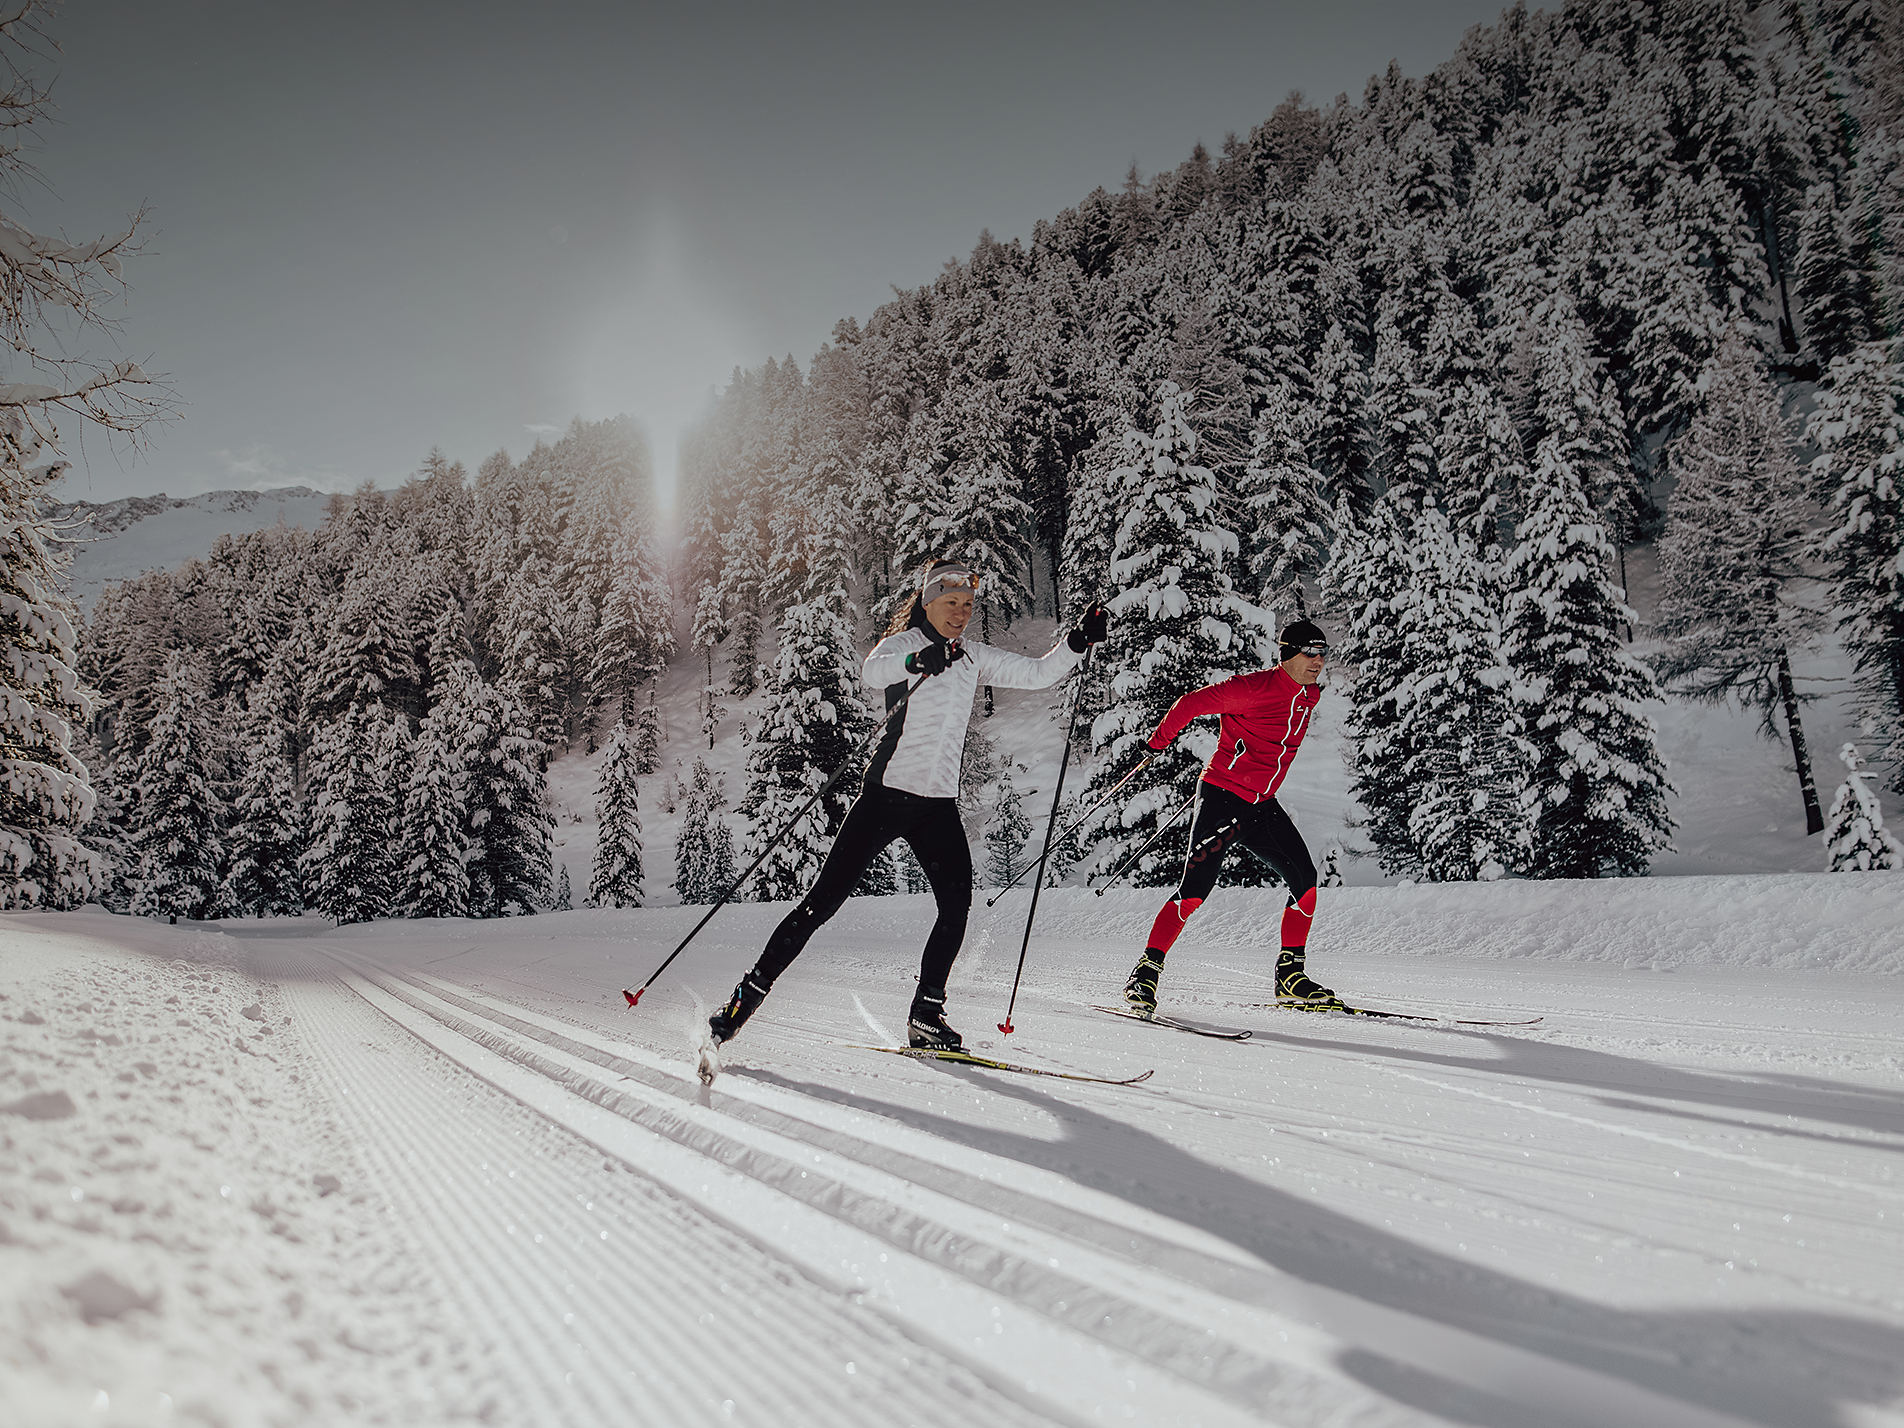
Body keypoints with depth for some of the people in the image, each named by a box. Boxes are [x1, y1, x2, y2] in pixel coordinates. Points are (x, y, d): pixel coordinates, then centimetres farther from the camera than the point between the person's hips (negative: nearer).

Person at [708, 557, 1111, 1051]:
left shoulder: (973, 657, 15)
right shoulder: (906, 642, -3)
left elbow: (1037, 673, 15)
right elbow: (872, 672, -25)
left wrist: (1079, 640, 0)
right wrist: (919, 661, -45)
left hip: (939, 805, 5)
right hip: (888, 792, -5)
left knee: (957, 903, -12)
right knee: (823, 900, -5)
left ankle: (926, 1015, 1)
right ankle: (749, 993, 5)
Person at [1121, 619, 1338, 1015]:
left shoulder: (1310, 697, 9)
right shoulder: (1253, 688, -16)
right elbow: (1191, 703, -10)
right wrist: (1156, 745, -4)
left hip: (1262, 805, 8)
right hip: (1221, 798, -7)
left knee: (1305, 881, 1)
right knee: (1195, 889, -14)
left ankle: (1291, 978, 12)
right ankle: (1146, 971, -5)